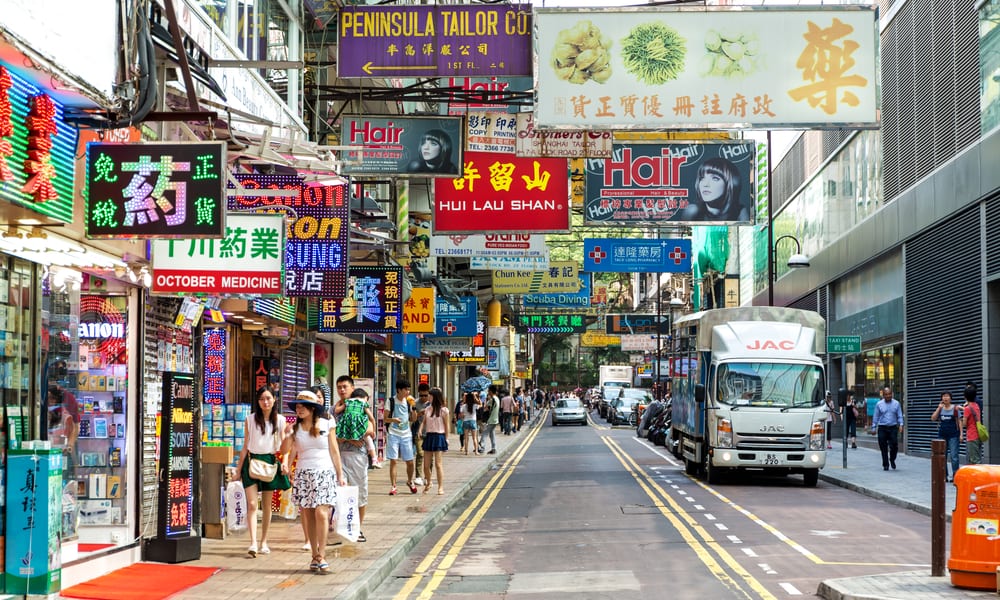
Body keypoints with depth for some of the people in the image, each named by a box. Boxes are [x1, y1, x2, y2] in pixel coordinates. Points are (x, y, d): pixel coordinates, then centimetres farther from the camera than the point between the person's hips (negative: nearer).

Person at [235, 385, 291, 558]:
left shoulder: (279, 420, 4)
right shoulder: (250, 419, 3)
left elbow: (284, 444, 4)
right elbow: (245, 445, 7)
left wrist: (285, 462, -13)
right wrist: (239, 468, 5)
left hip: (270, 461, 1)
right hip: (251, 460, -1)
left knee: (267, 505, 8)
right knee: (252, 504, -12)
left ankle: (264, 542, 18)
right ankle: (253, 543, -19)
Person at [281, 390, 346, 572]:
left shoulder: (326, 425, 4)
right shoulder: (296, 427, 9)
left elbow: (334, 451, 6)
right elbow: (286, 450, 8)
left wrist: (340, 475, 5)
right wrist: (288, 435, -10)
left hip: (324, 473, -3)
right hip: (303, 474, 3)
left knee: (321, 513, -14)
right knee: (308, 516, 2)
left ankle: (321, 556, -12)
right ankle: (315, 555, 9)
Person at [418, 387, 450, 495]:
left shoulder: (443, 410, -5)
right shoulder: (428, 409, 9)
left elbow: (446, 426, -2)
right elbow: (424, 422, 13)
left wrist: (446, 440, -3)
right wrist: (420, 430, -6)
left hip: (439, 437, -5)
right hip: (429, 436, 5)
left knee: (438, 464, -7)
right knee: (426, 465, 7)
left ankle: (440, 487, -2)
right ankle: (428, 483, 29)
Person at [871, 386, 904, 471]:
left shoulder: (896, 403, 4)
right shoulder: (879, 404, 4)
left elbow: (900, 416, 5)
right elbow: (876, 417, 7)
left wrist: (901, 425, -8)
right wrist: (874, 427, 4)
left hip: (893, 427, 0)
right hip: (882, 428, 0)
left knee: (894, 446, -6)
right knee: (884, 448, 1)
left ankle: (892, 460, 22)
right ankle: (885, 465, 13)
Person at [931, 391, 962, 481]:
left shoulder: (955, 408, -2)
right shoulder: (940, 409, 9)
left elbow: (959, 421, -2)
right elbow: (933, 418, -1)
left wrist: (961, 434, -9)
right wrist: (939, 408, -7)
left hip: (953, 435, -5)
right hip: (942, 435, 5)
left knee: (954, 456, -8)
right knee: (942, 456, 8)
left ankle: (955, 476, -4)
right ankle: (944, 476, 15)